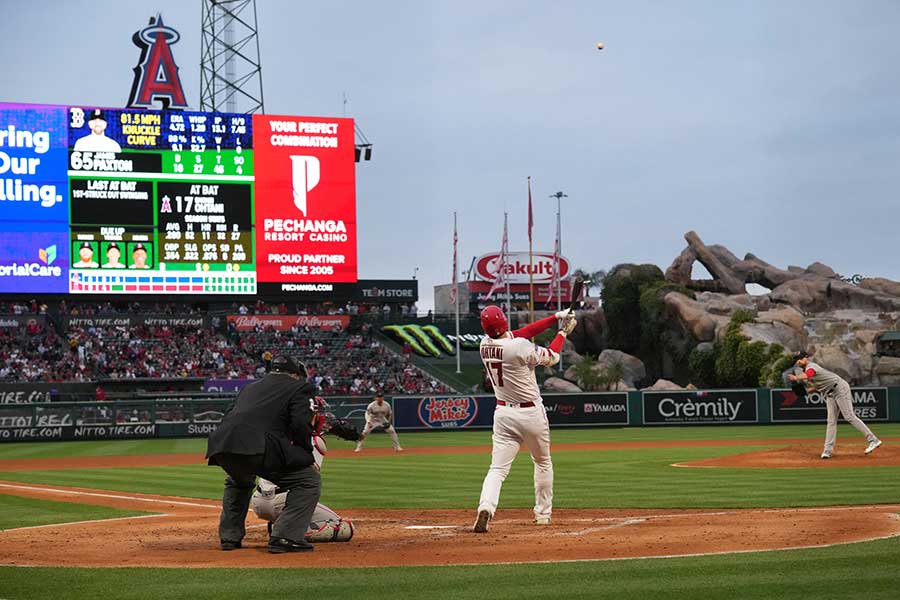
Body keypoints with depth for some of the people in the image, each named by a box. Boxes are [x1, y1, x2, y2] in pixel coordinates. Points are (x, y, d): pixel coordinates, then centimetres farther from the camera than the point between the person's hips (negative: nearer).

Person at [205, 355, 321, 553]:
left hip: (220, 442, 7)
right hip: (258, 446, -7)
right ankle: (285, 537, -4)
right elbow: (301, 425, 0)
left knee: (238, 482, 39)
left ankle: (229, 536, 30)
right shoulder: (300, 387, 17)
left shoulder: (250, 387, 35)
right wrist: (308, 459, 9)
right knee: (309, 481, 6)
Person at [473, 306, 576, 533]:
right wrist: (563, 332, 10)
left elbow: (518, 334, 6)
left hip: (503, 413, 3)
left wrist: (555, 317, 7)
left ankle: (486, 507, -28)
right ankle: (543, 513, 26)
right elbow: (551, 358, -6)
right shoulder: (520, 347, -21)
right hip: (531, 413, -3)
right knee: (543, 462, 20)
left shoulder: (485, 344, -3)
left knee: (498, 468, -3)